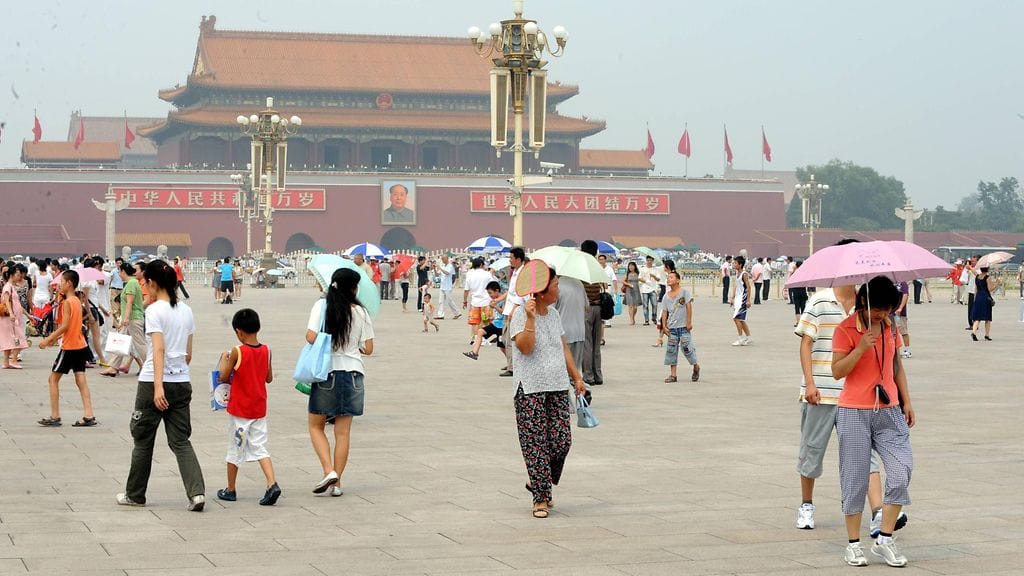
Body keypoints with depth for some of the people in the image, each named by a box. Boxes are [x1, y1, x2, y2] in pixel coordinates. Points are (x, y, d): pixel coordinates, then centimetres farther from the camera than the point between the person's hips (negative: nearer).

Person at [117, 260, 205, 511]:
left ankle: (135, 494, 22)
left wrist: (158, 386, -26)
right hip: (182, 382, 6)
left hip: (154, 382, -6)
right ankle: (196, 492, -12)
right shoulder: (186, 311, 9)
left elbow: (158, 349, -21)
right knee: (180, 441, 5)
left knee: (143, 439, 10)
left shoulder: (154, 310, -12)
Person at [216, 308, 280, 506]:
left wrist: (224, 359, 5)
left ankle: (230, 490, 21)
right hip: (259, 408, 4)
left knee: (235, 449, 10)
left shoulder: (237, 352, -17)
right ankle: (272, 484, -11)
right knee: (259, 447, 8)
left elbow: (223, 377, -10)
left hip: (240, 409, -4)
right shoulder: (266, 351, -3)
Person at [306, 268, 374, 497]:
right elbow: (368, 349, 2)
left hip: (326, 373, -2)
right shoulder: (360, 312, -2)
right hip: (352, 374, 2)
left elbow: (311, 337, -16)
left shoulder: (322, 306, -7)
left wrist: (325, 344, 7)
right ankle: (337, 482, 11)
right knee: (343, 431, 9)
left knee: (316, 426, 13)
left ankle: (329, 471, -5)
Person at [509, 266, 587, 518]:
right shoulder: (521, 314, -9)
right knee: (536, 444, -5)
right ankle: (541, 498, 1)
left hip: (557, 387, 7)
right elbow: (526, 347, -21)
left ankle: (537, 483, 22)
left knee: (562, 441, 0)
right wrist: (531, 318, -26)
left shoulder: (553, 314, 14)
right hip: (530, 390, -7)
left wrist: (576, 377, 21)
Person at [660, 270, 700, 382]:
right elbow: (664, 312, 10)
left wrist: (689, 322, -11)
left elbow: (689, 306, -6)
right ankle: (673, 375, 6)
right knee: (671, 350, 1)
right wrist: (664, 326, 1)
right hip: (672, 328, 4)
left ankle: (696, 367, 17)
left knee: (686, 347, -8)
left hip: (684, 326, -4)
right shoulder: (666, 296, 9)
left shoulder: (684, 291, -3)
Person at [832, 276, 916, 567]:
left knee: (902, 471, -8)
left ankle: (884, 540, 1)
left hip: (888, 412, 4)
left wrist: (906, 401, 16)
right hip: (854, 413, -4)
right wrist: (861, 348, -23)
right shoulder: (845, 330, -6)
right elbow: (837, 371, -11)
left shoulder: (890, 327, 10)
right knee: (855, 478, -1)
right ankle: (853, 544, 10)